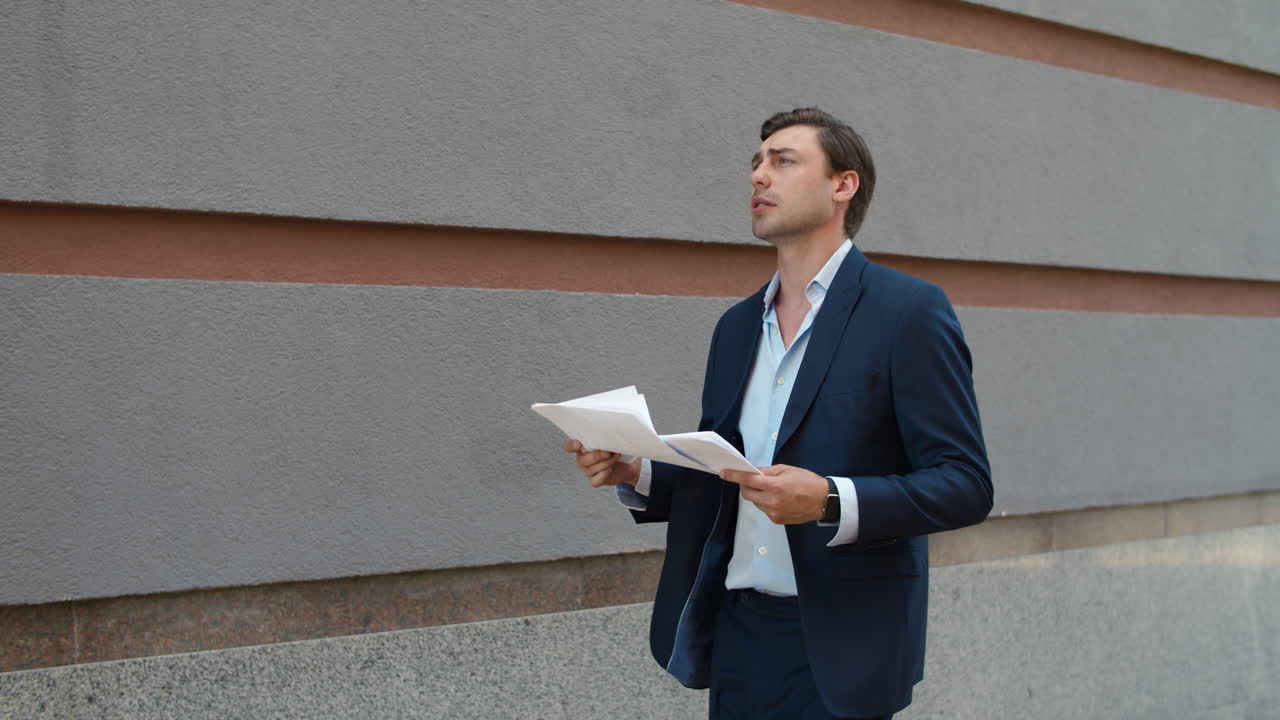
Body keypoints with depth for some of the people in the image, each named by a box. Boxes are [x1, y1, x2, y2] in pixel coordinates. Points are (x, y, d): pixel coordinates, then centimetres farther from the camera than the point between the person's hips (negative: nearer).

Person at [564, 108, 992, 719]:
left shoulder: (908, 311, -8)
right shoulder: (736, 326, 12)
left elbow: (965, 484, -13)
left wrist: (829, 502, -26)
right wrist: (634, 473, -2)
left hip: (837, 646, -6)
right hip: (735, 635, 6)